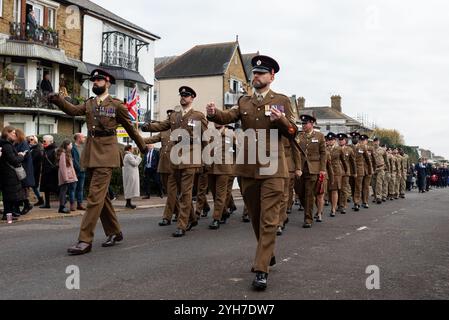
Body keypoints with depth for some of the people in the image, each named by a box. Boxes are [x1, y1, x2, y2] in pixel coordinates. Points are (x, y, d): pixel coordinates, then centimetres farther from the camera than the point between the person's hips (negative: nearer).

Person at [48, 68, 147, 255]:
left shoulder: (116, 105, 2)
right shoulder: (89, 104, 15)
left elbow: (130, 127, 10)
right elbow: (72, 110, -4)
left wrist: (142, 147, 17)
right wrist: (57, 100, -22)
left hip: (106, 153, -6)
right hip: (90, 153, 6)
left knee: (95, 195, -12)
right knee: (101, 195, 12)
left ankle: (85, 241, -13)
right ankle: (114, 232, 25)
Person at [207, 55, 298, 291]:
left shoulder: (282, 101, 5)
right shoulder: (244, 101, 13)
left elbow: (293, 133, 1)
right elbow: (227, 117, -4)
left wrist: (282, 119, -19)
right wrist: (214, 113, -26)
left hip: (271, 167, -4)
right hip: (247, 167, 4)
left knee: (268, 219, -8)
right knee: (255, 217, 15)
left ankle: (261, 270, -6)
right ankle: (268, 255, 35)